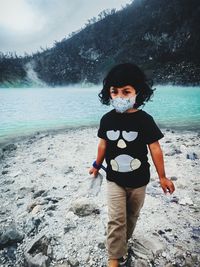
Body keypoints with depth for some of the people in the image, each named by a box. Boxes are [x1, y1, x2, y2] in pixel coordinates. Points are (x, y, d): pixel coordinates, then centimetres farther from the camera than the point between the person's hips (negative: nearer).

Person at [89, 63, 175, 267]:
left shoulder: (145, 120, -16)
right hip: (114, 179, 0)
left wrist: (162, 177, -3)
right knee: (116, 220, -1)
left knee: (132, 215, 21)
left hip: (138, 180, 0)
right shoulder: (107, 119, -9)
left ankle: (123, 239, 48)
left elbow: (155, 148, -9)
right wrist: (97, 166, 15)